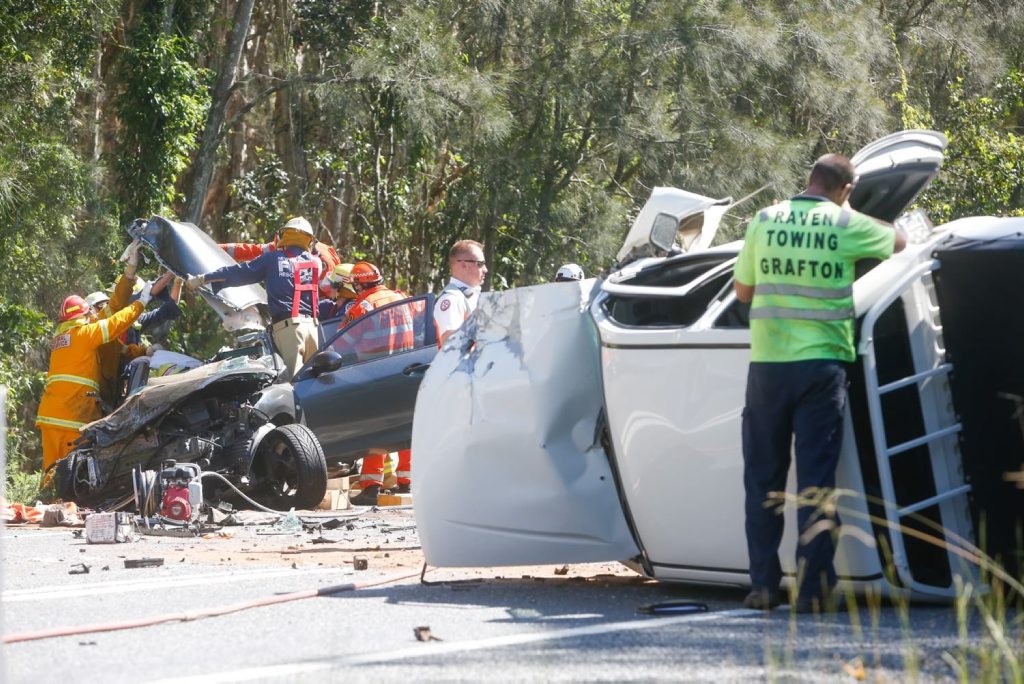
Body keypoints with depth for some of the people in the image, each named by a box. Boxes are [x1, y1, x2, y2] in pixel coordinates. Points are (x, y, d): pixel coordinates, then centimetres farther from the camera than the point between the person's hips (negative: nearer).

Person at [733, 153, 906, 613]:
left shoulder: (764, 221, 2)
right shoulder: (847, 225, -3)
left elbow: (742, 291, 9)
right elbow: (899, 242, 17)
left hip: (768, 363, 2)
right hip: (822, 363, -2)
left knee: (763, 476, 10)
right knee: (816, 477, 1)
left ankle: (763, 584, 10)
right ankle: (813, 587, -2)